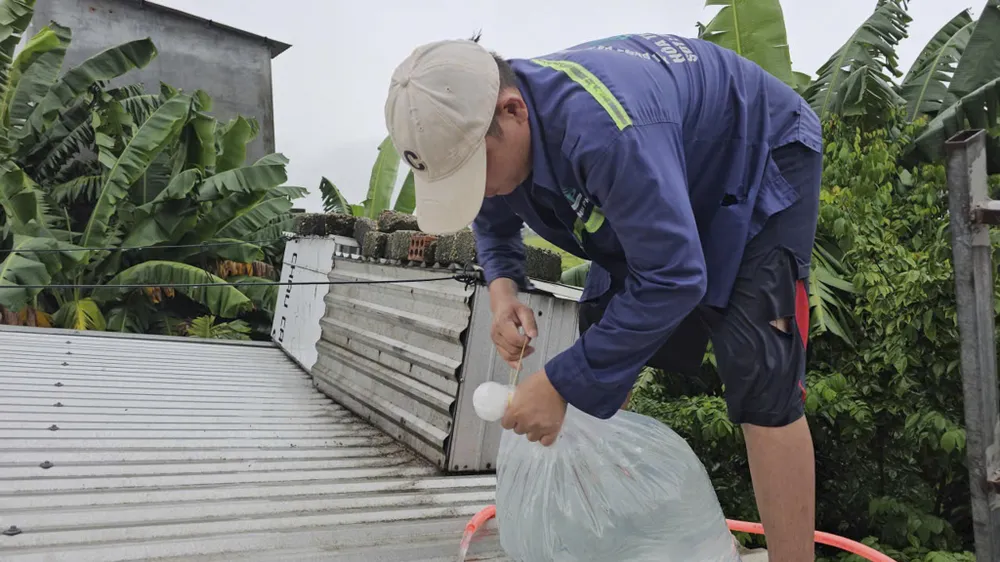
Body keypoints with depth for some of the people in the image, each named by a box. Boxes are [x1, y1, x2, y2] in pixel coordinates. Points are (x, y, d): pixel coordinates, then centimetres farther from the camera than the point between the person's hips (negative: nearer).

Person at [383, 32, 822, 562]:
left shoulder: (603, 128, -44)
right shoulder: (482, 130, -16)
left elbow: (670, 279, -40)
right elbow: (493, 221, 5)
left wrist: (561, 384, -35)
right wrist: (502, 288, -17)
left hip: (760, 160, -7)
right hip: (670, 179, 7)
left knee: (758, 371, -22)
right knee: (602, 341, 2)